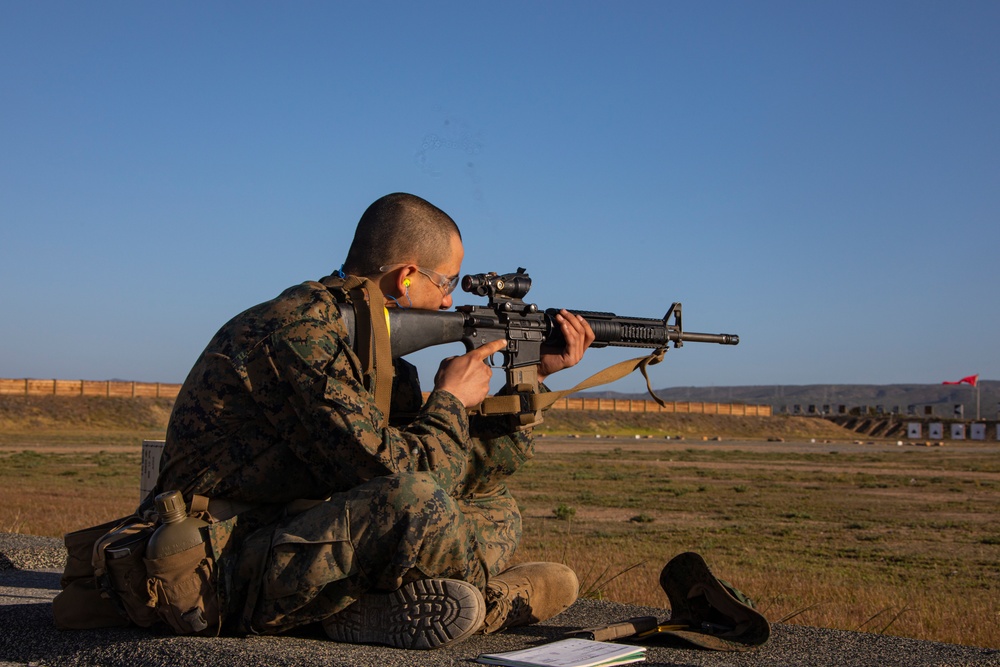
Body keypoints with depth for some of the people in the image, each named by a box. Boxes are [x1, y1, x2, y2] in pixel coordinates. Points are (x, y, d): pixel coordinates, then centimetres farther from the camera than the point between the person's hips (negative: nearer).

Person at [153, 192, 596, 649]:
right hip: (230, 577, -10)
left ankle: (368, 607, -10)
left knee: (494, 509, 11)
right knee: (416, 503, -33)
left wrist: (530, 378, 9)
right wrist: (451, 401, -7)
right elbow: (401, 473, -26)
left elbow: (451, 475, 10)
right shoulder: (300, 333, -20)